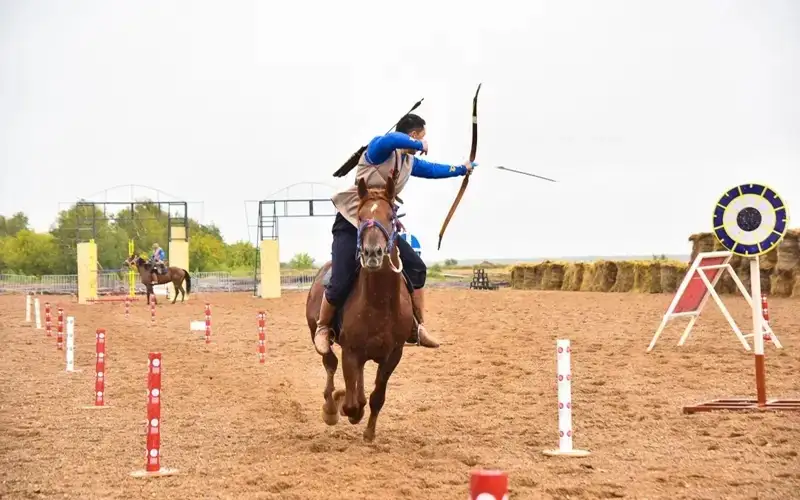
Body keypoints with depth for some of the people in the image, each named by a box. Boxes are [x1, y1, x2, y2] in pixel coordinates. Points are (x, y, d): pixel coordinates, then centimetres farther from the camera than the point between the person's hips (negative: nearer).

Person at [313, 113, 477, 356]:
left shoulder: (409, 162, 9)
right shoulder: (379, 148, -14)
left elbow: (433, 170, 29)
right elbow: (390, 140, -40)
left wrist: (463, 168, 37)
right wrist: (419, 145, -26)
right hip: (351, 224, -8)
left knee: (416, 267, -1)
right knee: (341, 284, -17)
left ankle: (420, 327, 8)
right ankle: (323, 328, 9)